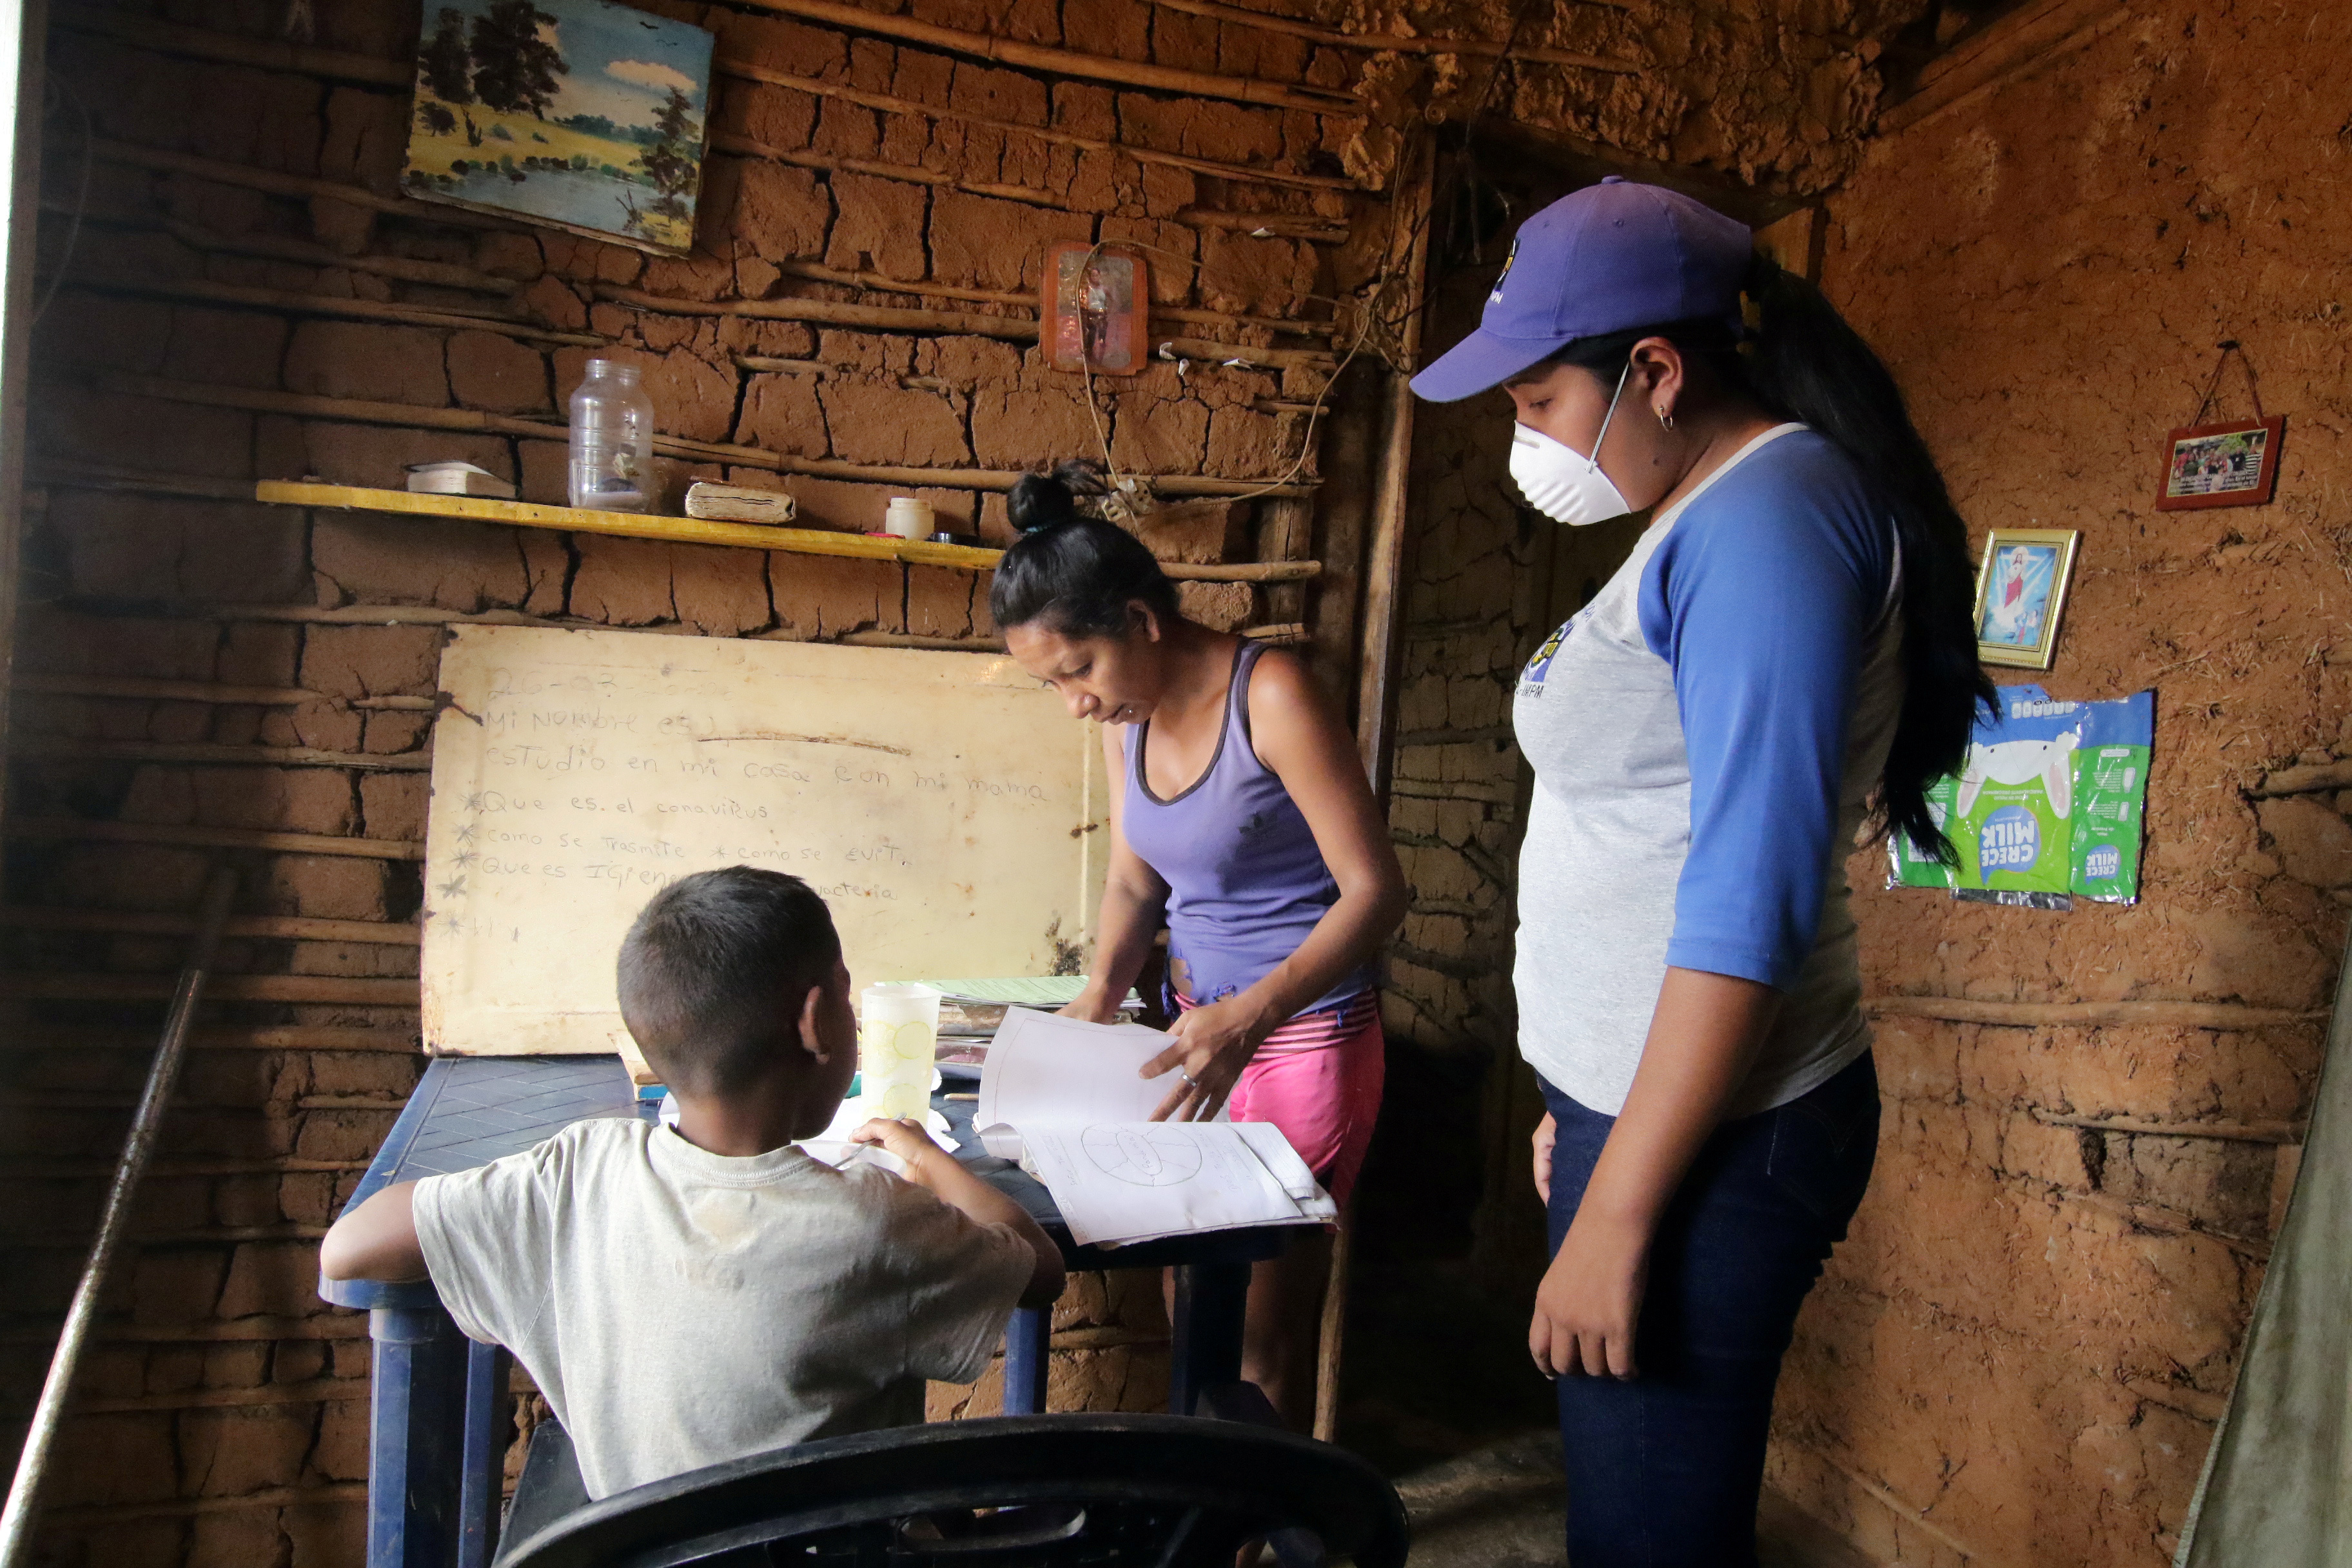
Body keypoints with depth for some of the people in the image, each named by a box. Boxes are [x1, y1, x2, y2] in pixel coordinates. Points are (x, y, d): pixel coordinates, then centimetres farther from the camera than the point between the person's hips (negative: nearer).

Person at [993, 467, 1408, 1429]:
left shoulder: (1269, 694, -19)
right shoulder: (1126, 715, 3)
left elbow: (1375, 890, -20)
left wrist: (1248, 1019, -29)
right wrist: (1101, 995, -6)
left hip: (1305, 1034, -6)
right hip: (1198, 1022, 6)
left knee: (1267, 1335, 1)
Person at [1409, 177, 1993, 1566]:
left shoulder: (1771, 511, -16)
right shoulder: (1709, 518, 14)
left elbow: (1747, 904, -22)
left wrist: (1614, 1216, -19)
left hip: (1705, 1139, -9)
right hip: (1642, 1103, 9)